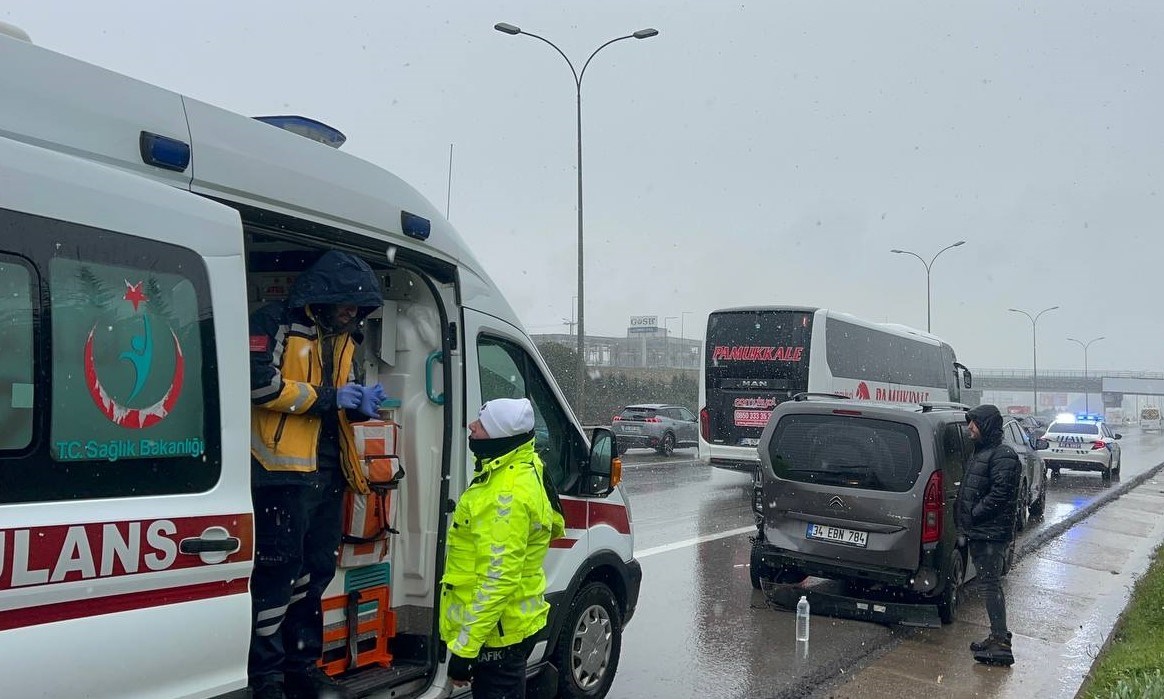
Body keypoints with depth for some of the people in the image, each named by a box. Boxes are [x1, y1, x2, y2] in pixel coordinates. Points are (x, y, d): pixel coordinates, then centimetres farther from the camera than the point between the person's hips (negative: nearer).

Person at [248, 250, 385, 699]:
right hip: (282, 471, -8)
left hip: (328, 473, 8)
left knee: (316, 572, 12)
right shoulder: (276, 324, -7)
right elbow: (257, 381, -20)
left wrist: (359, 405, 2)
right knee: (279, 572, -5)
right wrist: (326, 397, -16)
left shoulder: (343, 339, 18)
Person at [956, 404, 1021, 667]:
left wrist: (974, 514, -16)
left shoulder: (1003, 455, -13)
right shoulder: (981, 453, 18)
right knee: (989, 583, 15)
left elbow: (1000, 493, -22)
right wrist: (967, 520, 12)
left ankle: (1001, 644, -5)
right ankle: (998, 636, 24)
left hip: (992, 534, -10)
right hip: (978, 532, 10)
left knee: (992, 585, -8)